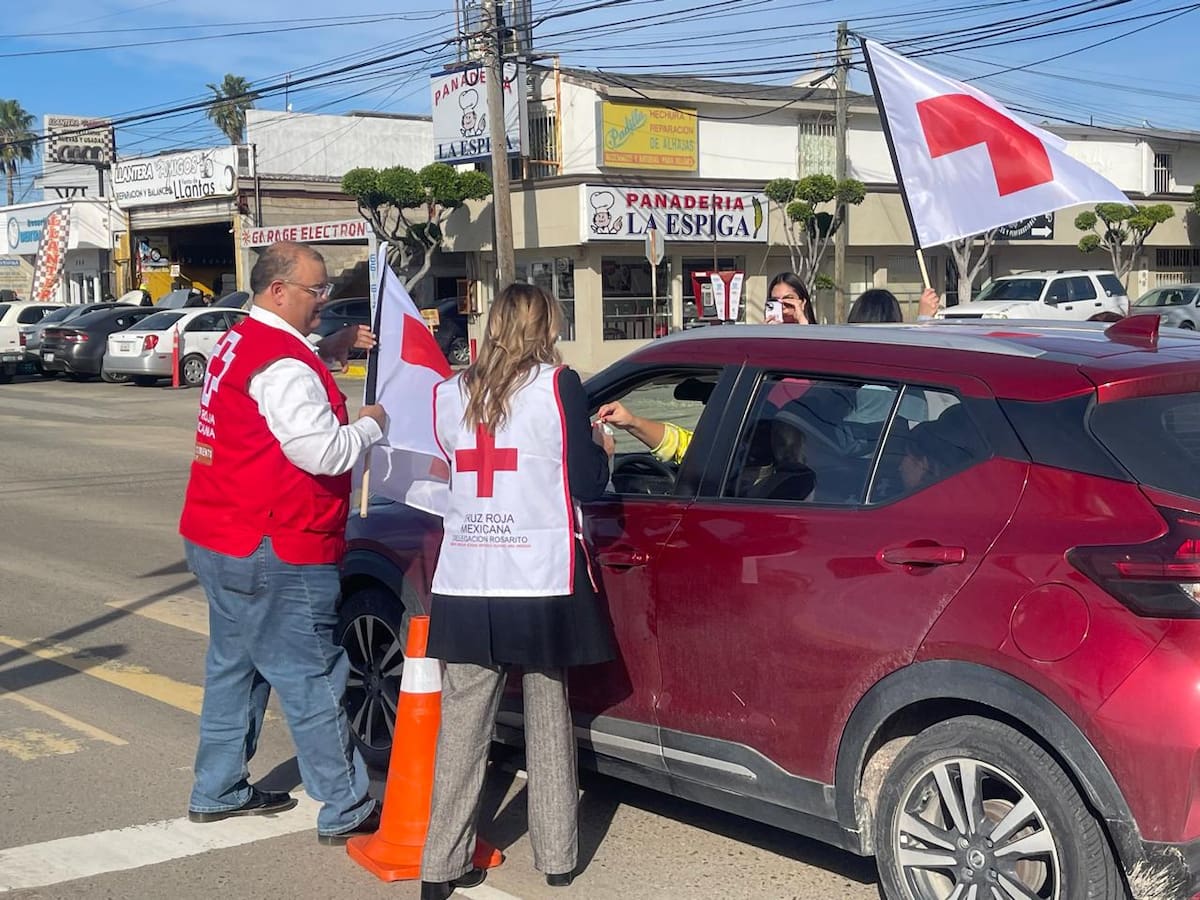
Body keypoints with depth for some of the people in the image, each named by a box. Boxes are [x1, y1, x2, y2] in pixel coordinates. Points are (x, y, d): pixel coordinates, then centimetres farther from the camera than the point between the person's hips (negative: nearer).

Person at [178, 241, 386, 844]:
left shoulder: (240, 343, 12)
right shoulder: (282, 364, -20)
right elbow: (325, 452, -25)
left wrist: (336, 348, 15)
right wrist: (370, 424, -7)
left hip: (219, 541, 11)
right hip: (271, 553, -10)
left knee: (235, 668, 20)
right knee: (311, 681, -2)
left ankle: (217, 792, 30)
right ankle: (345, 812, 6)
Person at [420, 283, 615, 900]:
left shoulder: (450, 394, 8)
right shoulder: (558, 386, -3)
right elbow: (585, 485, -2)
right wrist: (602, 449, 19)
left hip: (465, 584, 3)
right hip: (540, 580, -3)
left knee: (461, 725, 7)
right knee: (547, 720, 10)